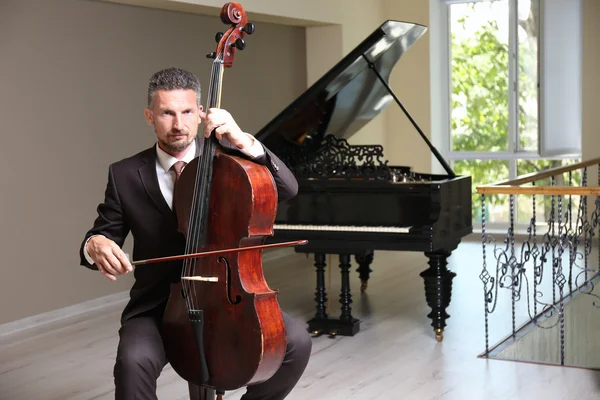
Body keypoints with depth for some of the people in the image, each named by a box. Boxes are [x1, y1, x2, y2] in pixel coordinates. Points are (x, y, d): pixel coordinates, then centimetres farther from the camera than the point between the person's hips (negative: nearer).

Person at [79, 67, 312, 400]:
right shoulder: (125, 175, 0)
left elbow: (288, 189, -11)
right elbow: (101, 235, 5)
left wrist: (244, 142, -26)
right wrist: (96, 245, -21)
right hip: (157, 307, -1)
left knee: (296, 341, -20)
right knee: (134, 360, -33)